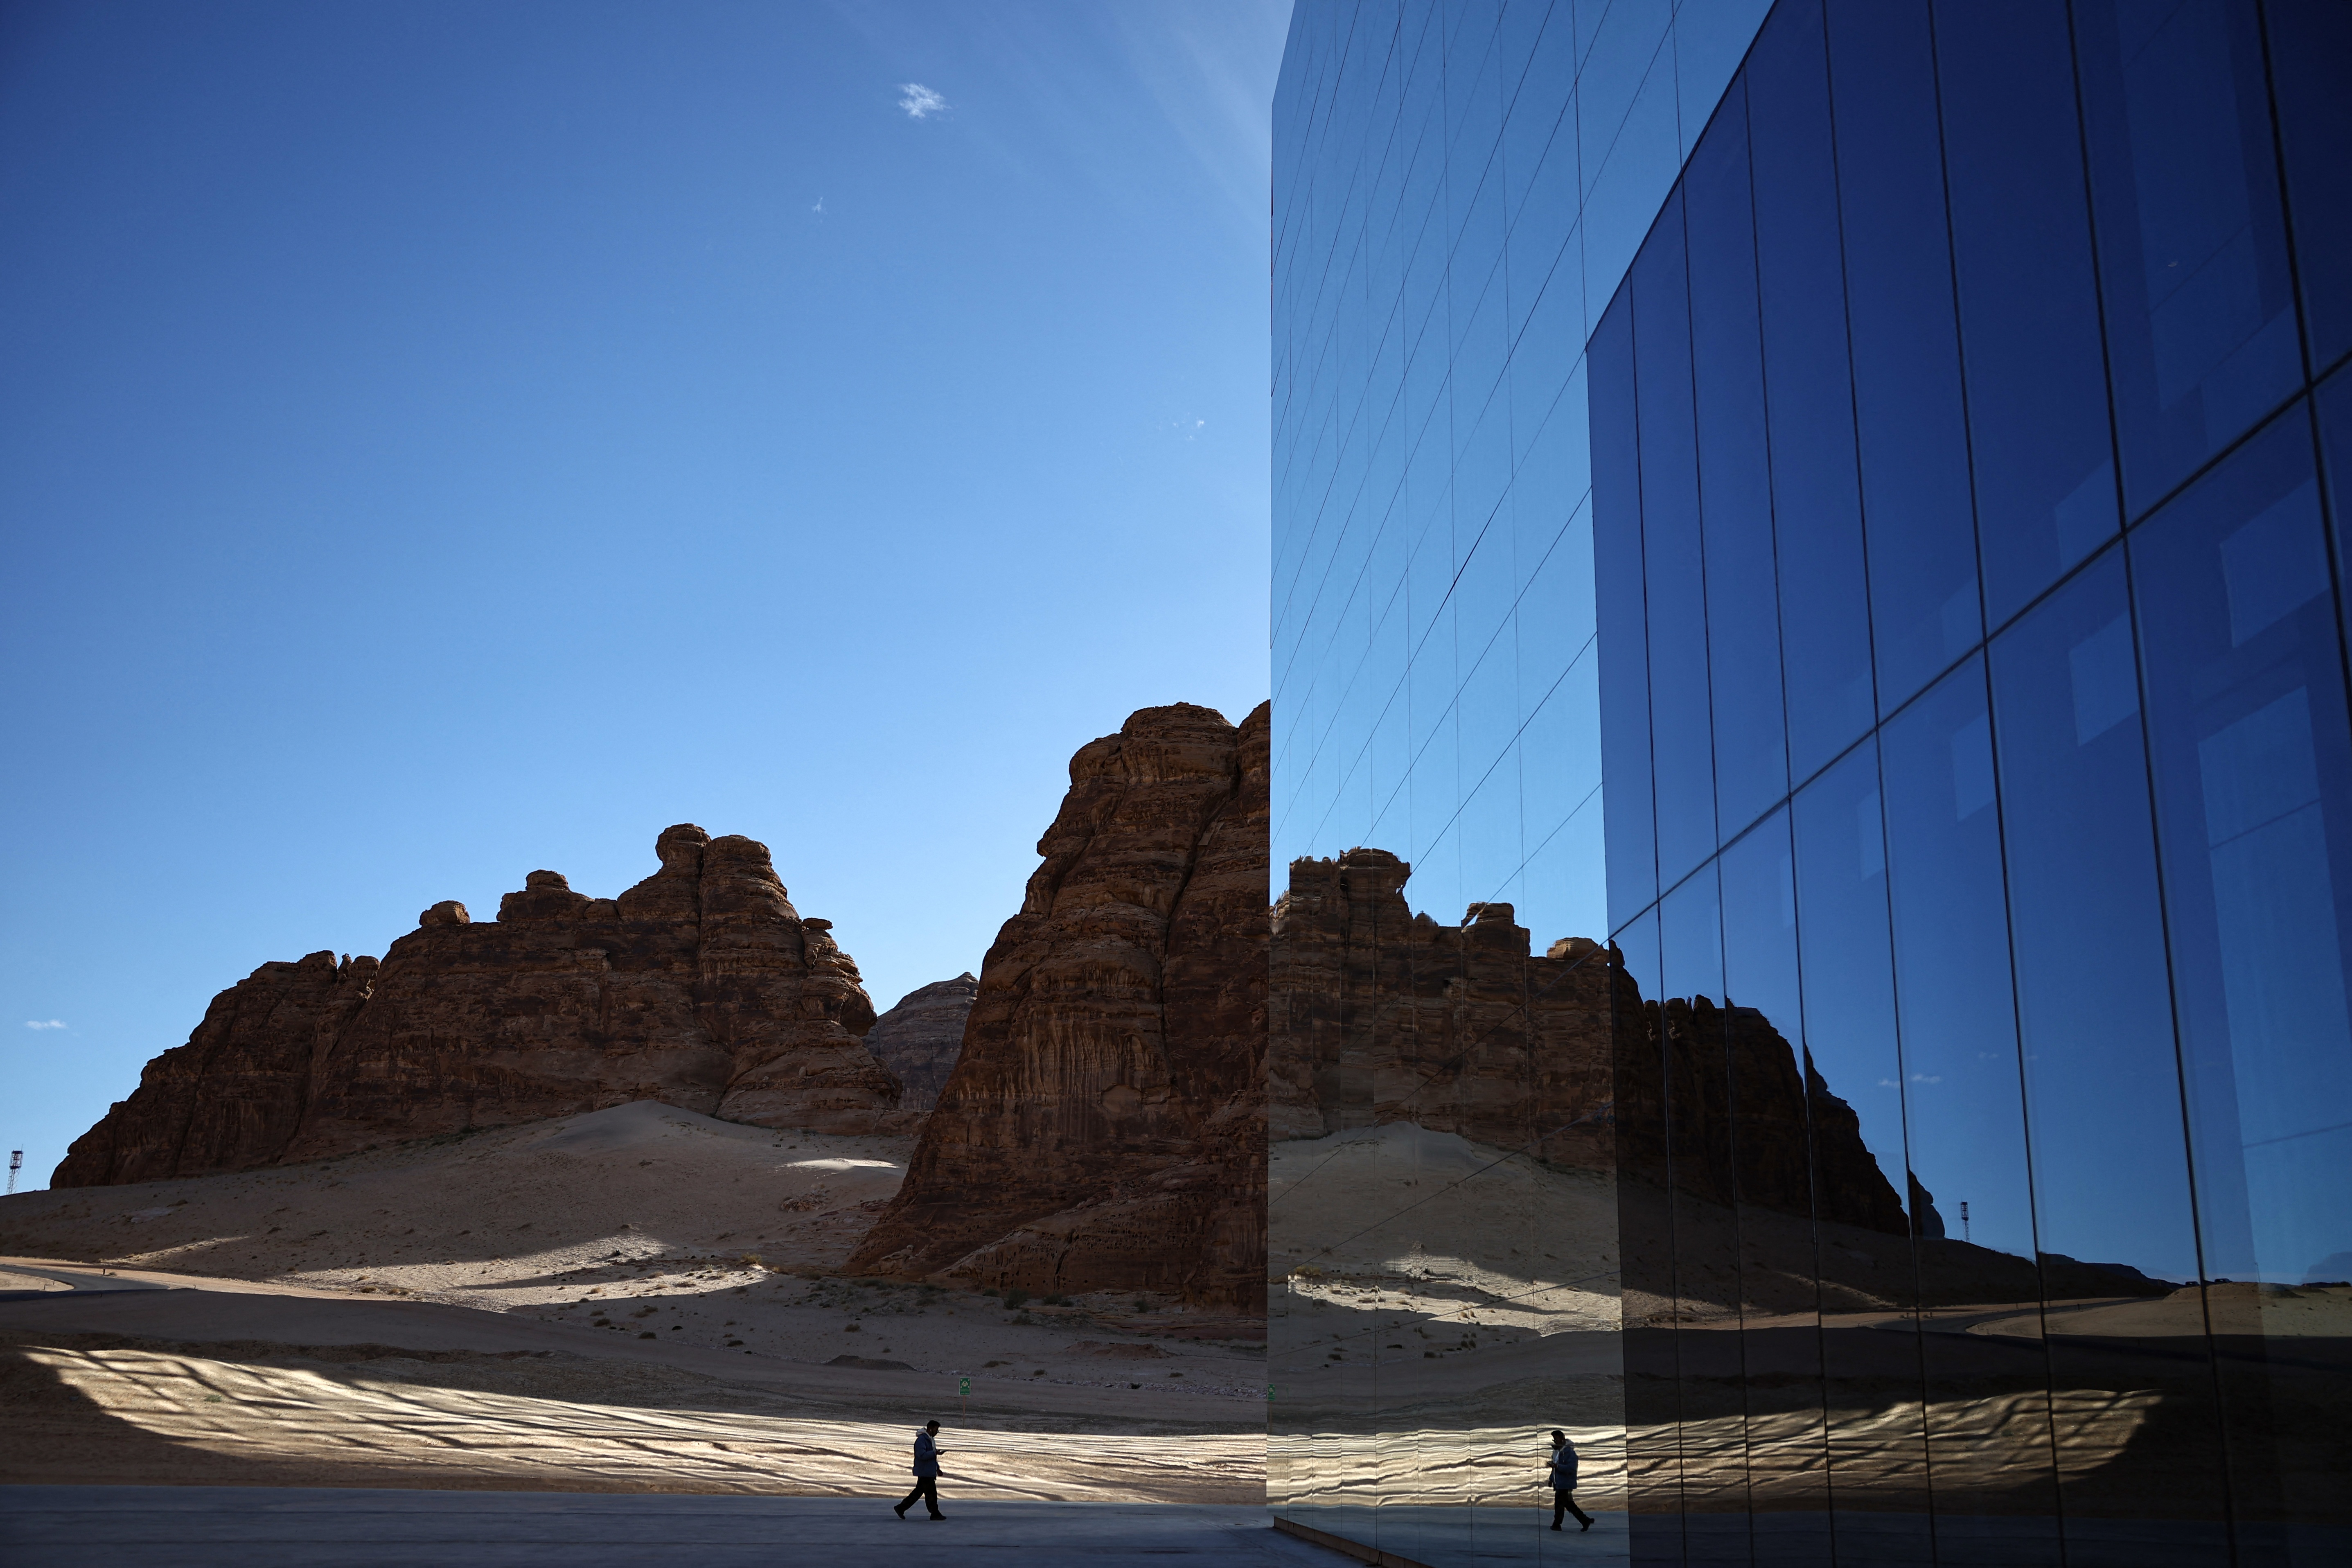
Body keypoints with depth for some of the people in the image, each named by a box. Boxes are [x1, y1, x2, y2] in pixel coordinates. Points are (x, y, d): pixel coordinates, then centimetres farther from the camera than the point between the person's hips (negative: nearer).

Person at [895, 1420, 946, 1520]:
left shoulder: (931, 1439, 16)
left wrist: (937, 1468, 20)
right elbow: (922, 1455, -26)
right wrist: (935, 1453, -25)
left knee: (918, 1492, 13)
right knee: (931, 1494, -3)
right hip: (925, 1473, -10)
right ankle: (935, 1514, 5)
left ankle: (901, 1508, 18)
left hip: (930, 1472, 10)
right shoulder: (921, 1440, -17)